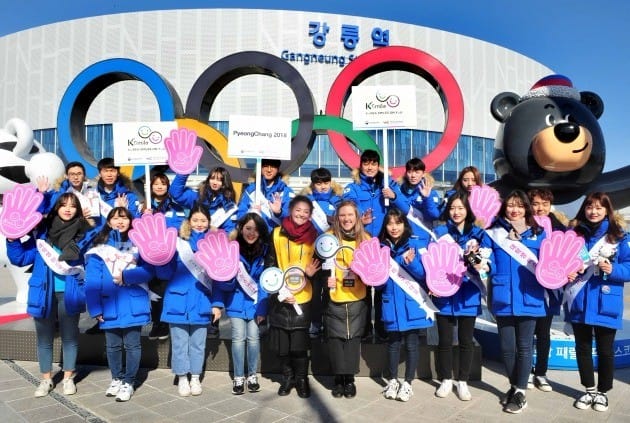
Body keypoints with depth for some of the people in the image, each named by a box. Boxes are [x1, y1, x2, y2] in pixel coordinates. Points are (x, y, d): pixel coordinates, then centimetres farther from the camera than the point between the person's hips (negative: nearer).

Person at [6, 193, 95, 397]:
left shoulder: (85, 233, -3)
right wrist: (12, 239, -12)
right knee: (44, 338, 12)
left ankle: (68, 378, 26)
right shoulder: (42, 231, 0)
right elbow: (20, 258, 2)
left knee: (69, 337, 10)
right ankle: (46, 379, 28)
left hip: (69, 293, -1)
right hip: (44, 293, 1)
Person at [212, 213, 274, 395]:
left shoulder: (265, 250, -5)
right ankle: (238, 378, 15)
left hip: (255, 302, 1)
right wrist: (217, 303, -16)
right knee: (239, 338, -1)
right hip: (236, 301, -1)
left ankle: (252, 376, 22)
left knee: (253, 337, 4)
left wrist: (263, 308, -10)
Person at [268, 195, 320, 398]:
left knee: (300, 343, 3)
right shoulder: (277, 233, -1)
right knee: (281, 342, 7)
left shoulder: (314, 236, 2)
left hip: (303, 297, 0)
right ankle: (287, 377, 28)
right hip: (279, 297, 0)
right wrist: (278, 291, -10)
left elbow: (318, 265, 10)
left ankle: (302, 378, 24)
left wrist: (311, 274, -11)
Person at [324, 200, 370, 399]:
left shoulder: (365, 238, 3)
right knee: (336, 337, 5)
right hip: (334, 299, -1)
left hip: (357, 300, 1)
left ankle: (350, 378, 22)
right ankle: (339, 378, 20)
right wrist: (325, 278, -13)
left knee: (353, 337, 8)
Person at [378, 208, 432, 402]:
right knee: (393, 342, 12)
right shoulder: (381, 247, 3)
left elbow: (424, 274, -8)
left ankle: (408, 382, 21)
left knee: (412, 343, 6)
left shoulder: (417, 244, -4)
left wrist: (411, 262, -27)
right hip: (391, 303, 2)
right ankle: (393, 380, 28)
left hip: (413, 302, -2)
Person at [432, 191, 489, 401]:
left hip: (468, 295, 1)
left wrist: (479, 264, -27)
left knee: (466, 340, 11)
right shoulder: (439, 232, 3)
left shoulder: (479, 234, 4)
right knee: (444, 340, 9)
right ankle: (446, 379, 26)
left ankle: (462, 381, 26)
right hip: (444, 294, 0)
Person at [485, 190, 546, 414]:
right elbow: (490, 265, 0)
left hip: (529, 298, -1)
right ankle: (514, 386, 31)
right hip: (503, 298, 1)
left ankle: (520, 392, 21)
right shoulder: (495, 233, 4)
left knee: (524, 346, 8)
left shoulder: (538, 233, 5)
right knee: (507, 347, 11)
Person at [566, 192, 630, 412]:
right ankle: (589, 390, 30)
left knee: (605, 350, 10)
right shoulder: (573, 233, 4)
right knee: (582, 348, 13)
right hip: (579, 302, 2)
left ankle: (602, 392, 28)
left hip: (605, 304, -2)